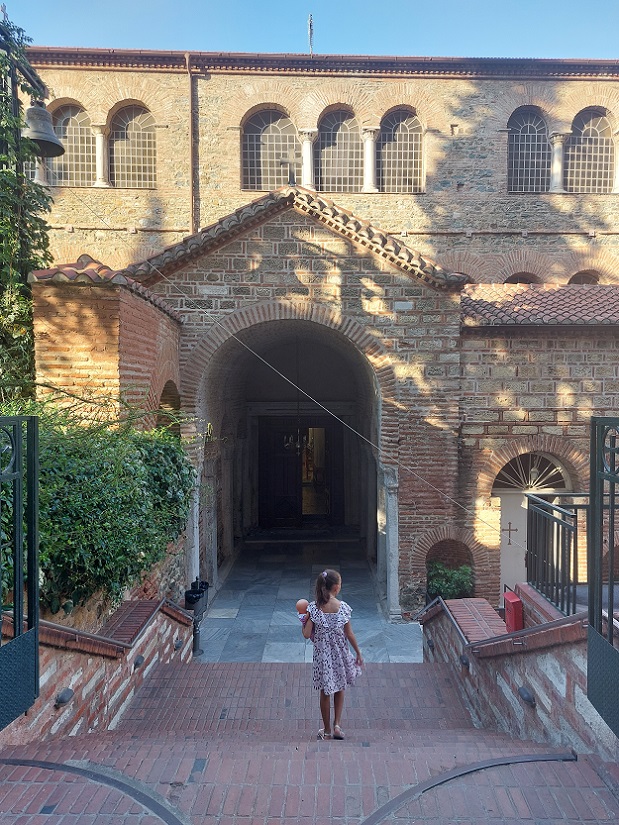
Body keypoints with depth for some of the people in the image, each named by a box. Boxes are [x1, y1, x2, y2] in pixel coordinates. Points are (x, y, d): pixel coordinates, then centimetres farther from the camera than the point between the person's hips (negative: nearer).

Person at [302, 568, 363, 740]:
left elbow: (307, 634, -14)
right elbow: (349, 635, -8)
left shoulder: (313, 608, -14)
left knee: (325, 693, 16)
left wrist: (303, 621, 6)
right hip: (340, 654, 0)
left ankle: (327, 730, 26)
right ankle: (337, 725, 16)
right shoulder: (343, 607, -15)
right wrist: (358, 653, 5)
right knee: (339, 690, 23)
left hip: (322, 655, 0)